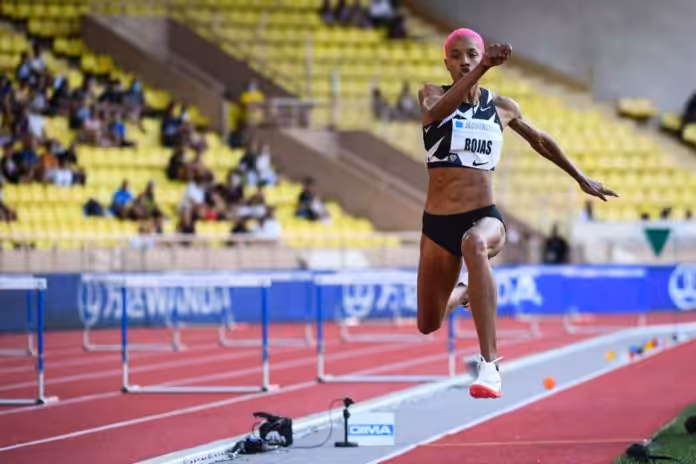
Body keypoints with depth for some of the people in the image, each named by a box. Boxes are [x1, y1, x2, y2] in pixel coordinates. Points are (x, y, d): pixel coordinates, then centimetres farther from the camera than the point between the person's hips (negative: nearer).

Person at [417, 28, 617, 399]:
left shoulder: (501, 107, 6)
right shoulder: (432, 95, 0)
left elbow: (541, 142, 24)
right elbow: (436, 111, -26)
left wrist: (582, 179, 31)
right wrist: (482, 71, -39)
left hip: (485, 217, -2)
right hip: (437, 223, 2)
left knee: (474, 244, -42)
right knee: (428, 326, 10)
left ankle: (489, 365, -46)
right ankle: (463, 292, 51)